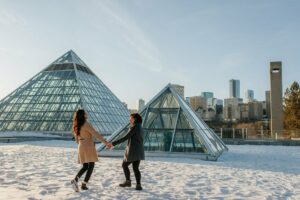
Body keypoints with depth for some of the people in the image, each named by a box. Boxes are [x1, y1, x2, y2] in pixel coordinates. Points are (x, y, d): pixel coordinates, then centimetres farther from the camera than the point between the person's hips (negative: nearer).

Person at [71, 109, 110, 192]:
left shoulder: (76, 126, 10)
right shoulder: (86, 124, -14)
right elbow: (96, 134, -19)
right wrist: (105, 142, -18)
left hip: (81, 147, 7)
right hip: (88, 147, -7)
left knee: (85, 167, 15)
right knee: (91, 166, 2)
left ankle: (75, 180, -5)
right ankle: (84, 185, -3)